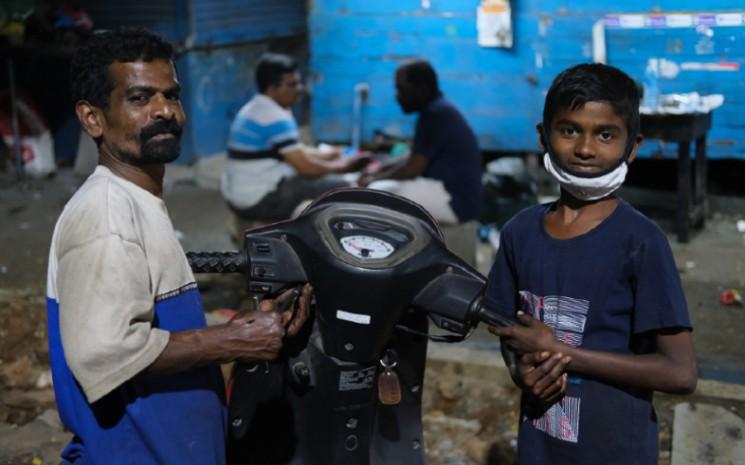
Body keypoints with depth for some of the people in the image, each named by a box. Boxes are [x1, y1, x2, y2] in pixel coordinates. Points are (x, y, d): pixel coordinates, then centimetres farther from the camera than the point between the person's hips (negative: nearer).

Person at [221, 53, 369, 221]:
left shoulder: (256, 109, 13)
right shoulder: (275, 118, -19)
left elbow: (296, 153, 20)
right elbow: (305, 166, -19)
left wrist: (333, 154, 12)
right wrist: (342, 166, -4)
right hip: (261, 200, -11)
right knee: (342, 187, -11)